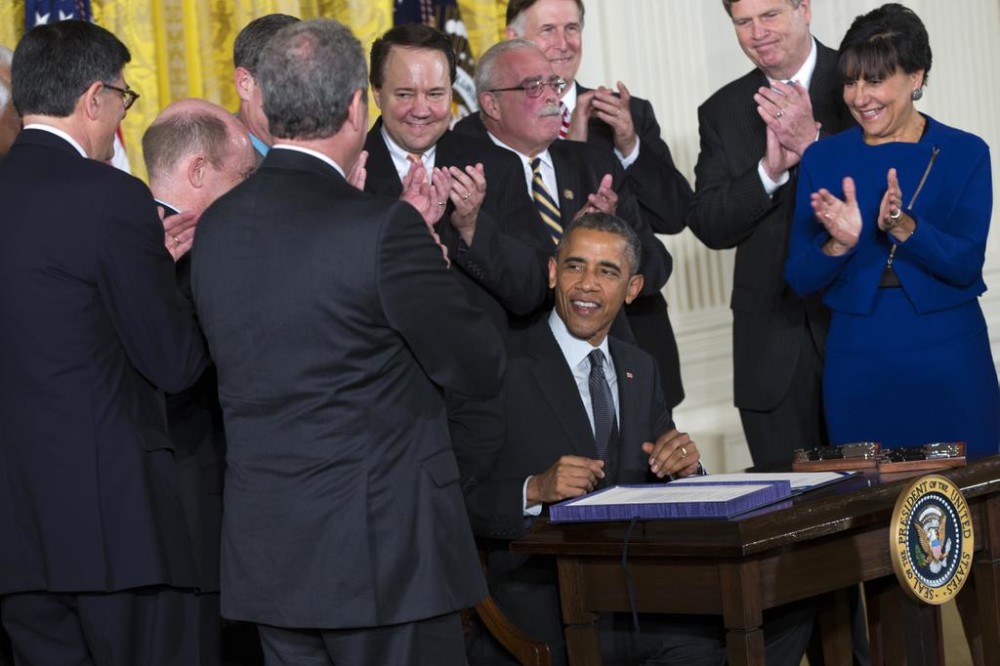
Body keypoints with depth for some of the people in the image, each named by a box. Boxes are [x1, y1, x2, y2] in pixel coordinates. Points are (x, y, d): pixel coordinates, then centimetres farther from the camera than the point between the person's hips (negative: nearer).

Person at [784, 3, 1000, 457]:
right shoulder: (823, 159, 4)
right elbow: (800, 279, 0)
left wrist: (903, 227, -26)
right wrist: (840, 244, -20)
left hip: (948, 355, -1)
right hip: (857, 360, 1)